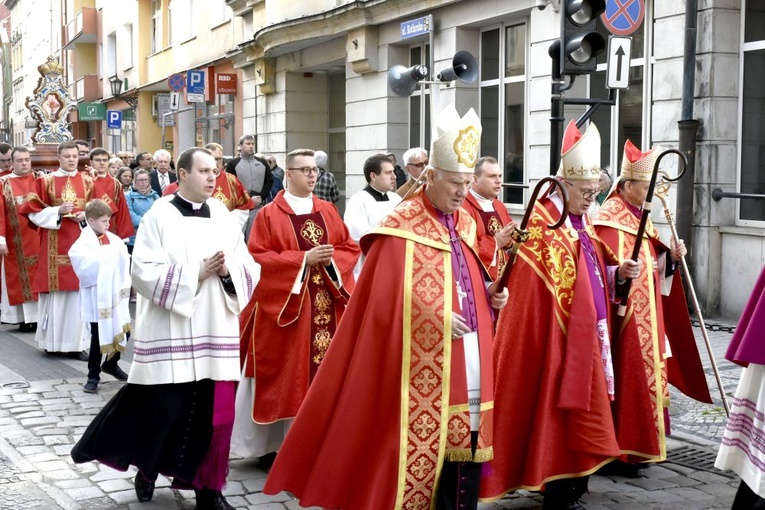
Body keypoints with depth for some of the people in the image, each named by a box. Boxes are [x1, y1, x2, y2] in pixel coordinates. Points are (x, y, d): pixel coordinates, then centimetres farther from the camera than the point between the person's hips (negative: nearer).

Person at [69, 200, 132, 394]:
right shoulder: (83, 243, -9)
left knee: (124, 331, 10)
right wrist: (110, 254, -21)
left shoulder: (114, 239, 6)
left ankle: (111, 364, 34)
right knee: (98, 336, 0)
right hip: (96, 297, -5)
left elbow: (125, 262, 3)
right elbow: (87, 267, -23)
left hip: (116, 294, 5)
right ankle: (93, 376, 15)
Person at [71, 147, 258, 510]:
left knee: (214, 411, 5)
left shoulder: (223, 217, 9)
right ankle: (147, 468, 27)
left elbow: (249, 269, 7)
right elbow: (145, 272, -13)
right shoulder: (159, 216, -4)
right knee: (162, 410, -1)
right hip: (171, 333, -4)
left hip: (217, 331, 4)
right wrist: (197, 272, -17)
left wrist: (228, 271, -14)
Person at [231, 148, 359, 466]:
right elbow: (258, 257, -9)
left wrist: (331, 259, -11)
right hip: (286, 303, -4)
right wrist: (304, 258, -16)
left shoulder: (328, 211, 12)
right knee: (287, 372, -1)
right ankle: (273, 442, 9)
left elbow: (350, 249, 11)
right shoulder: (269, 215, -1)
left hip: (328, 304, 4)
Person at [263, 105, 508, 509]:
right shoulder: (402, 226, -9)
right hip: (422, 364, -7)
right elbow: (386, 295, -13)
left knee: (465, 440, 9)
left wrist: (491, 294, 4)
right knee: (420, 441, -1)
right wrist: (437, 317, -20)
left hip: (470, 358, 7)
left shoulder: (466, 224, 13)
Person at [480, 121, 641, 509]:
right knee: (558, 412, -3)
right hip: (554, 337, -9)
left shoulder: (581, 222, 14)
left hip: (586, 335, 9)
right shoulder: (541, 223, -15)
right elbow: (531, 282, -21)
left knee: (577, 414, 15)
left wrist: (618, 273, 3)